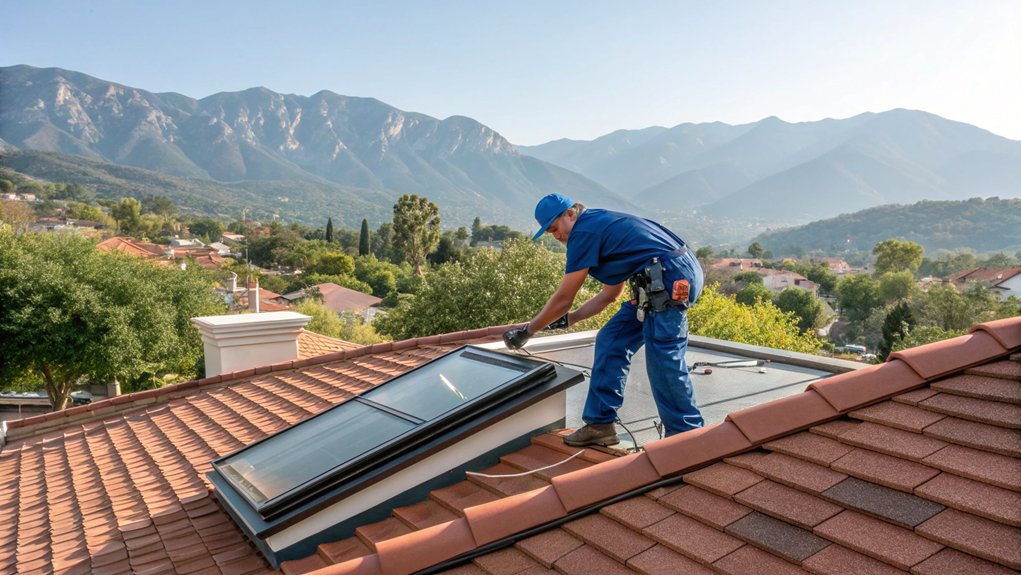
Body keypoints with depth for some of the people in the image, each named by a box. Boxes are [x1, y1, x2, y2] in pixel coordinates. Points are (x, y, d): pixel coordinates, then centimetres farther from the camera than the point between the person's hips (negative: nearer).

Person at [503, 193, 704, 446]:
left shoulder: (583, 232, -8)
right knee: (611, 342, 9)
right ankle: (600, 424, 13)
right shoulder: (601, 224, 22)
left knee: (663, 360, -9)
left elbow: (563, 299, -4)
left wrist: (526, 331, 6)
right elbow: (611, 293, 27)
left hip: (672, 279, -11)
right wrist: (569, 319, 26)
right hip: (660, 283, 11)